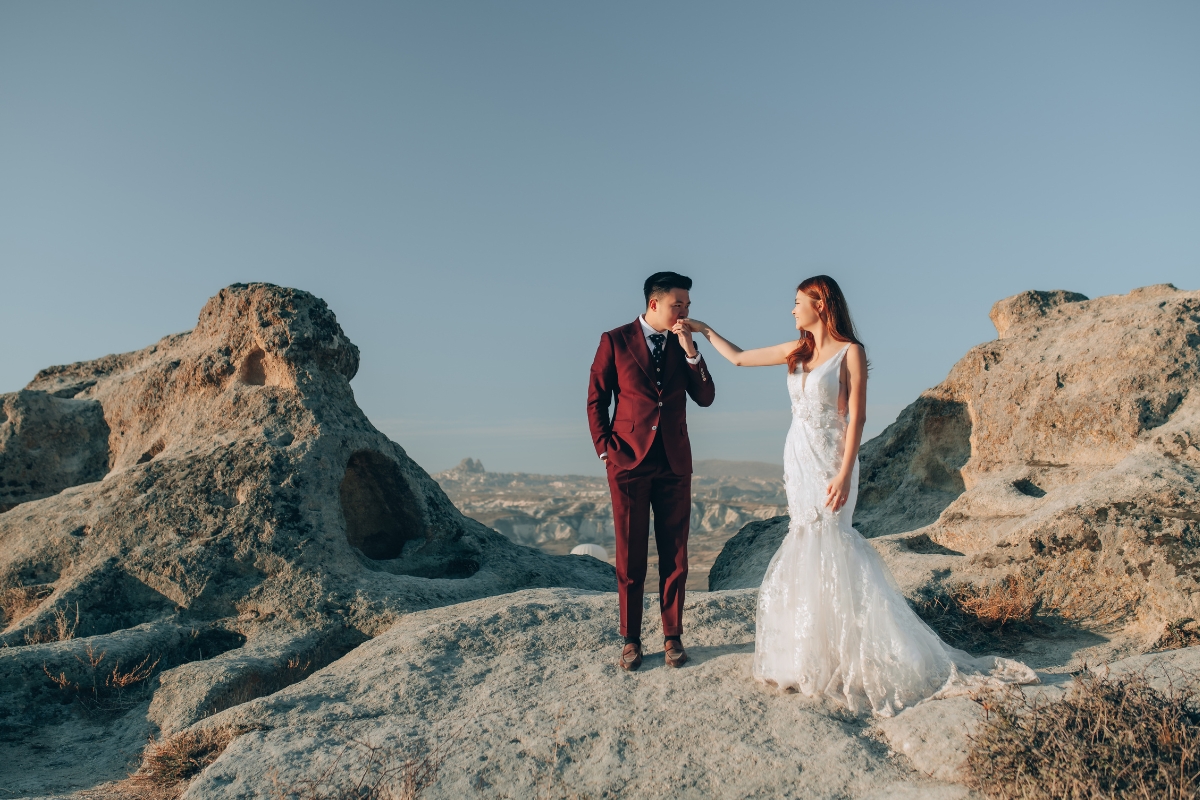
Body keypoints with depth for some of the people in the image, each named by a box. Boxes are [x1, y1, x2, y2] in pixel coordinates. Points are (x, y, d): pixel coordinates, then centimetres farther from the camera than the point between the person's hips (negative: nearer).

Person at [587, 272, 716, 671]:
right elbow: (596, 399, 3)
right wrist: (604, 450, -4)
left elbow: (705, 398, 3)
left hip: (674, 462, 3)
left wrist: (690, 351, -8)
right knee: (630, 556, 4)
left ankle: (672, 636, 20)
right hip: (629, 461, -3)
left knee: (674, 555, 7)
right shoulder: (615, 340, 0)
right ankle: (631, 640, 16)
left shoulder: (683, 343, 9)